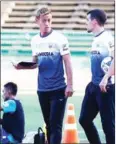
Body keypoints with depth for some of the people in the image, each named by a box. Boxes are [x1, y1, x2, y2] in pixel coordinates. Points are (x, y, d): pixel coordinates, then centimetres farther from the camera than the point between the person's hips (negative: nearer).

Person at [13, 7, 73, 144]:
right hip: (42, 89, 5)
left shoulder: (60, 38, -7)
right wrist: (23, 66, -4)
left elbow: (67, 62, -7)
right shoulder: (35, 40, 8)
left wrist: (70, 85, -13)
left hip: (58, 88, -5)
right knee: (48, 124, 13)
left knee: (55, 125, -7)